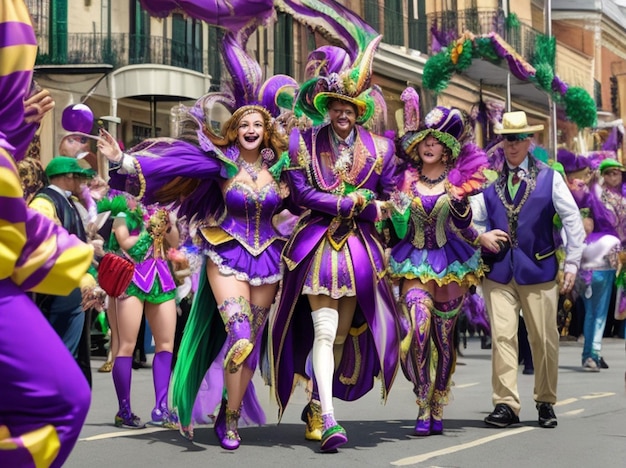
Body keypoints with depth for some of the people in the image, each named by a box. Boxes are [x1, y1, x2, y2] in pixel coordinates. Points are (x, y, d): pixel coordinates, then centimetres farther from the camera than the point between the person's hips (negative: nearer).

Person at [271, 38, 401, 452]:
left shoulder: (379, 149, 5)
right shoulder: (305, 142, 0)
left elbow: (385, 202, 7)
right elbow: (301, 192, -7)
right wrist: (353, 203, -12)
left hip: (360, 247, 3)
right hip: (317, 244, -3)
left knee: (342, 335, 8)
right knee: (324, 331, -14)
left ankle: (316, 406, 25)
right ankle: (328, 420, -18)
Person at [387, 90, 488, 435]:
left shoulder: (457, 180, 1)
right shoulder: (406, 178, 2)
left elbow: (463, 228, -1)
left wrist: (460, 200, -19)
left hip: (450, 264, 0)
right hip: (414, 264, 0)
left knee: (444, 336, 5)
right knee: (418, 328, -20)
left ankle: (438, 408, 19)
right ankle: (423, 405, -10)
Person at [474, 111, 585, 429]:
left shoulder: (549, 178, 5)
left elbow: (573, 221, 3)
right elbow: (472, 220, 15)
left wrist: (572, 264, -3)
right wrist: (480, 236, -7)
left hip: (538, 269, -1)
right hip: (498, 271, 1)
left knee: (544, 339, 4)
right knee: (502, 337, -6)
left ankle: (546, 403, 18)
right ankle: (506, 404, -2)